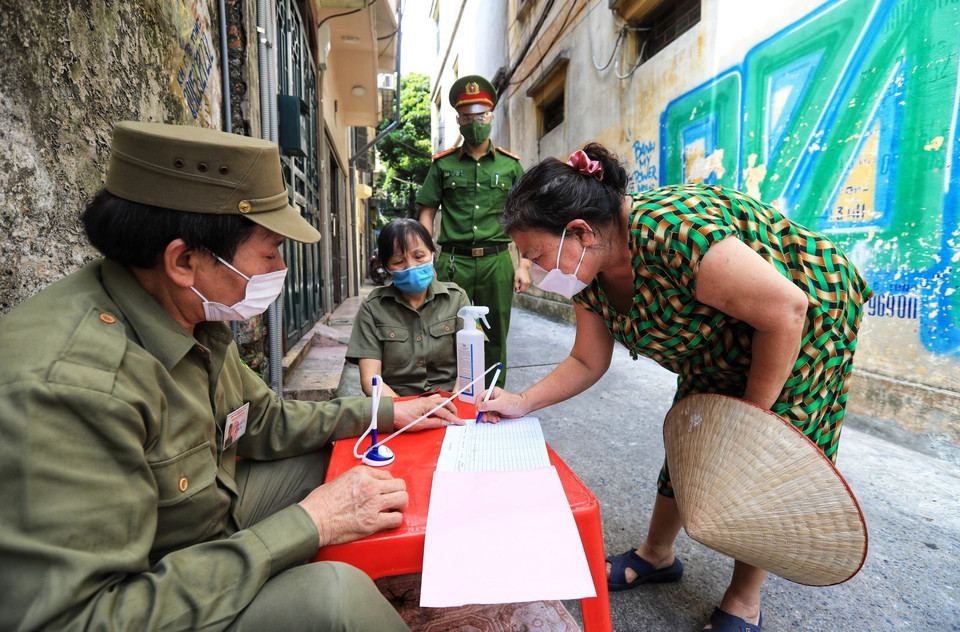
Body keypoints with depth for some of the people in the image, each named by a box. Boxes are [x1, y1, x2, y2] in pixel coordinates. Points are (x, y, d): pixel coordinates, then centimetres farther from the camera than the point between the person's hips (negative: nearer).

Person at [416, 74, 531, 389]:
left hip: (497, 261, 1)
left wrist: (524, 265, 1)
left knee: (495, 339, 6)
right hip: (452, 261, 0)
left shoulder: (510, 164, 10)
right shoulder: (443, 164, 9)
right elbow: (427, 213, 8)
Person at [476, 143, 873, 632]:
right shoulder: (589, 274, -12)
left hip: (807, 322, -7)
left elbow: (786, 308, -30)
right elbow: (587, 362, 0)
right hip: (718, 343, 7)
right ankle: (656, 555, 32)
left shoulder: (671, 232, -39)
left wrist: (753, 415, -20)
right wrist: (523, 403, -10)